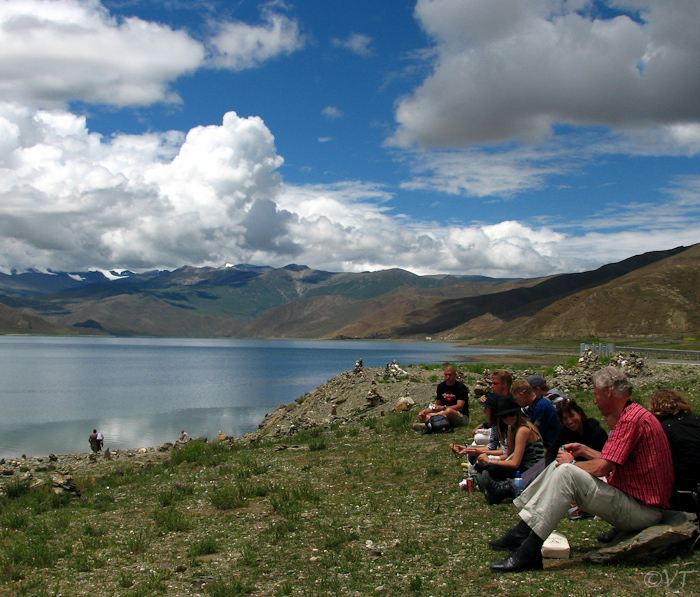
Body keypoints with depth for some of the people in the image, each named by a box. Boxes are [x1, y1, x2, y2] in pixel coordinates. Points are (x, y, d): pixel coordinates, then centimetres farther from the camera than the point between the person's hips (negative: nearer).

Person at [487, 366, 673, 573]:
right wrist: (584, 450, 17)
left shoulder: (632, 419, -19)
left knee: (567, 473, -26)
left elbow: (601, 468, -25)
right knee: (559, 468, 7)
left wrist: (571, 463, -8)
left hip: (642, 510, -11)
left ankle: (529, 551, -26)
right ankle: (522, 533, 2)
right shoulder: (633, 415, 14)